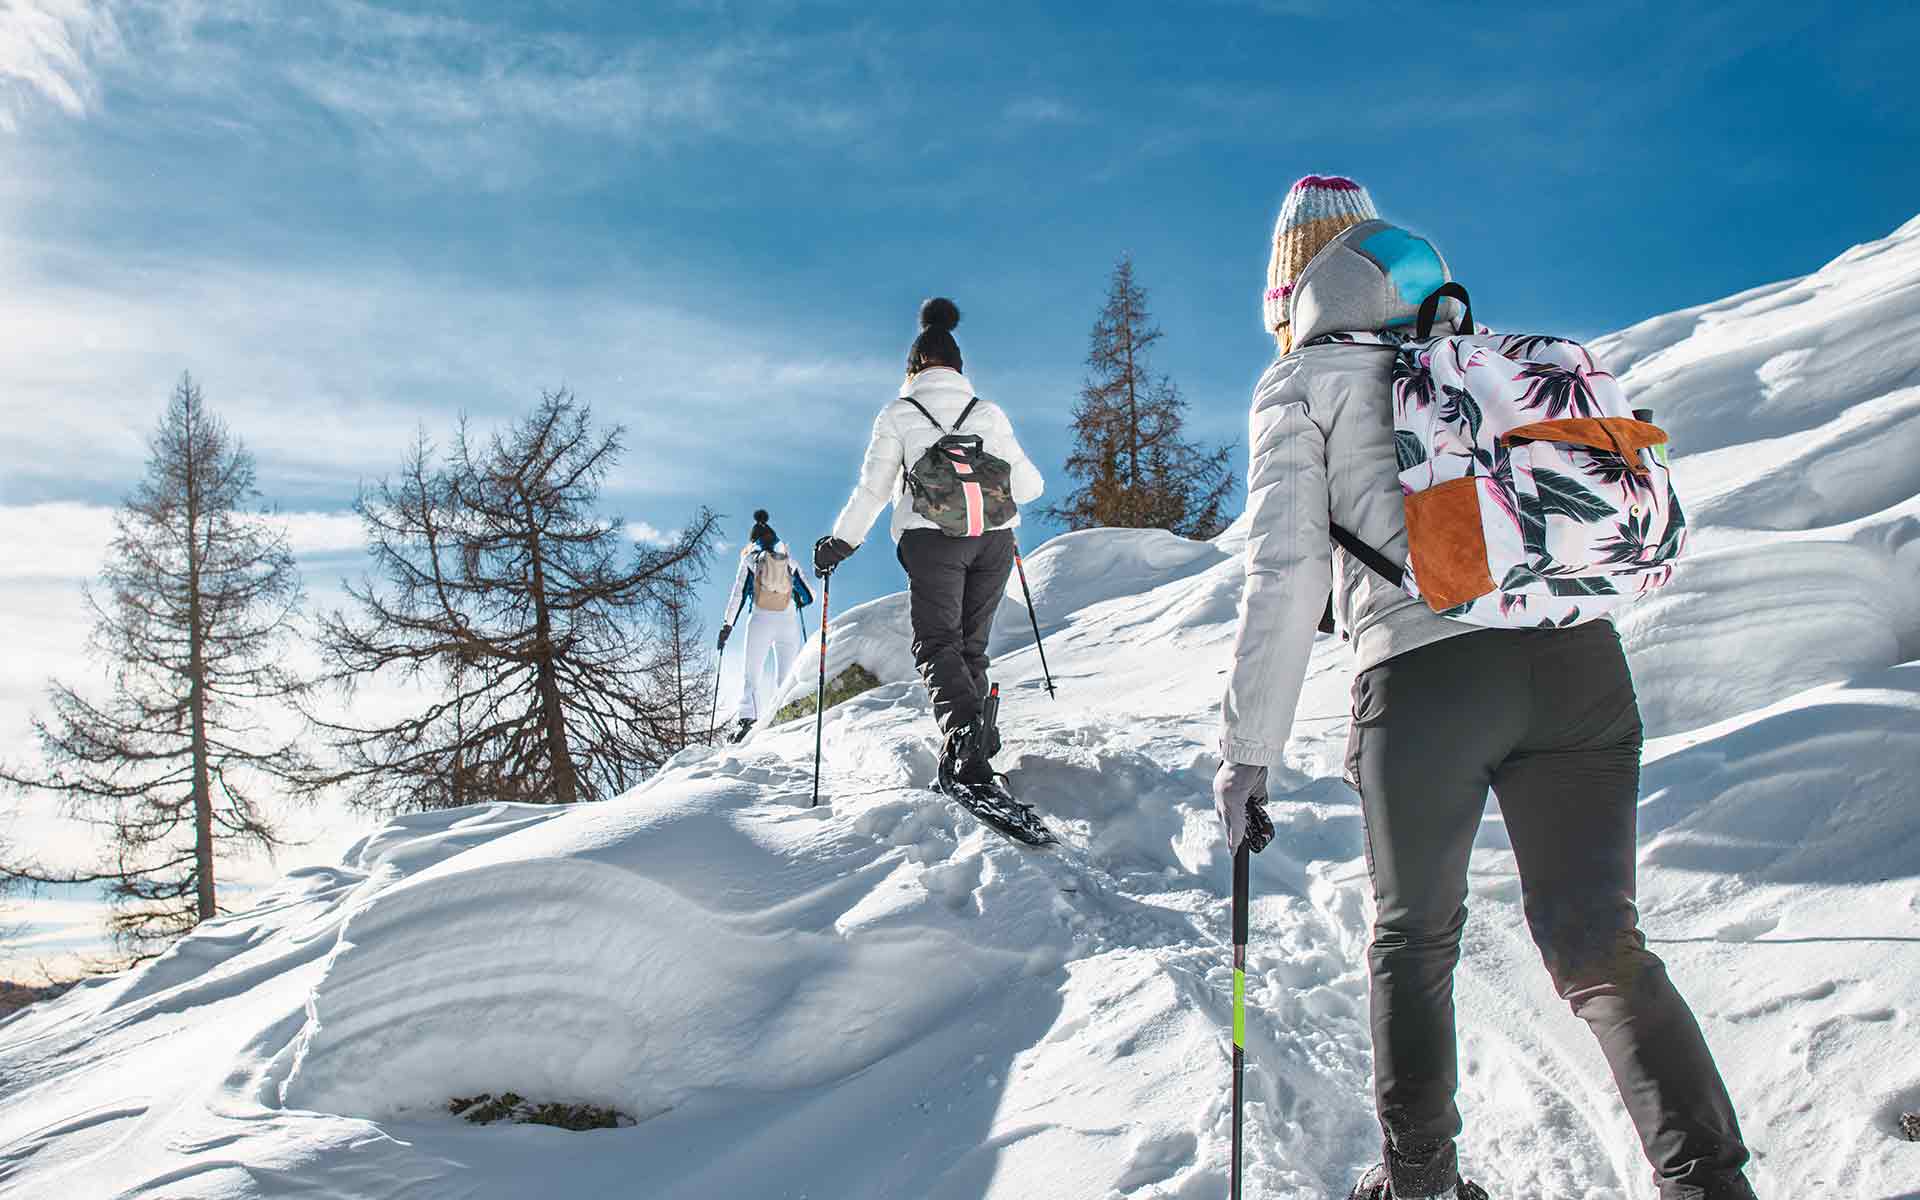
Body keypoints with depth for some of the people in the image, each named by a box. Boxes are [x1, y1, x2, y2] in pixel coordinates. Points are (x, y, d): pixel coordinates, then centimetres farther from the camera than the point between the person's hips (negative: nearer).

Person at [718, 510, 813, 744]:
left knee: (751, 674, -2)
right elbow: (809, 596, 14)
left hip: (761, 619, -2)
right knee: (786, 677, 4)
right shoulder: (789, 560, 15)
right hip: (789, 621, 2)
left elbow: (738, 593, 2)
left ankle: (746, 716, -23)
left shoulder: (750, 559, 9)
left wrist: (728, 624, 4)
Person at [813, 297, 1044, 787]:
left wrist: (840, 542, 12)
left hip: (932, 539, -3)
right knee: (971, 643, 15)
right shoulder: (990, 412, 13)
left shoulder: (898, 414, 6)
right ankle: (977, 735, 7)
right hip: (995, 540, 3)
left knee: (938, 643, -4)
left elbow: (873, 487, 2)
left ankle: (963, 732, -30)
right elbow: (1028, 483, 11)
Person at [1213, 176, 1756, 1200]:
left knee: (1412, 940, 16)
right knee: (1599, 944, 13)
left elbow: (1285, 574, -2)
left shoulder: (1300, 382, 8)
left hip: (1427, 670, -4)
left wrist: (1245, 749, 2)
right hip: (1582, 656, 4)